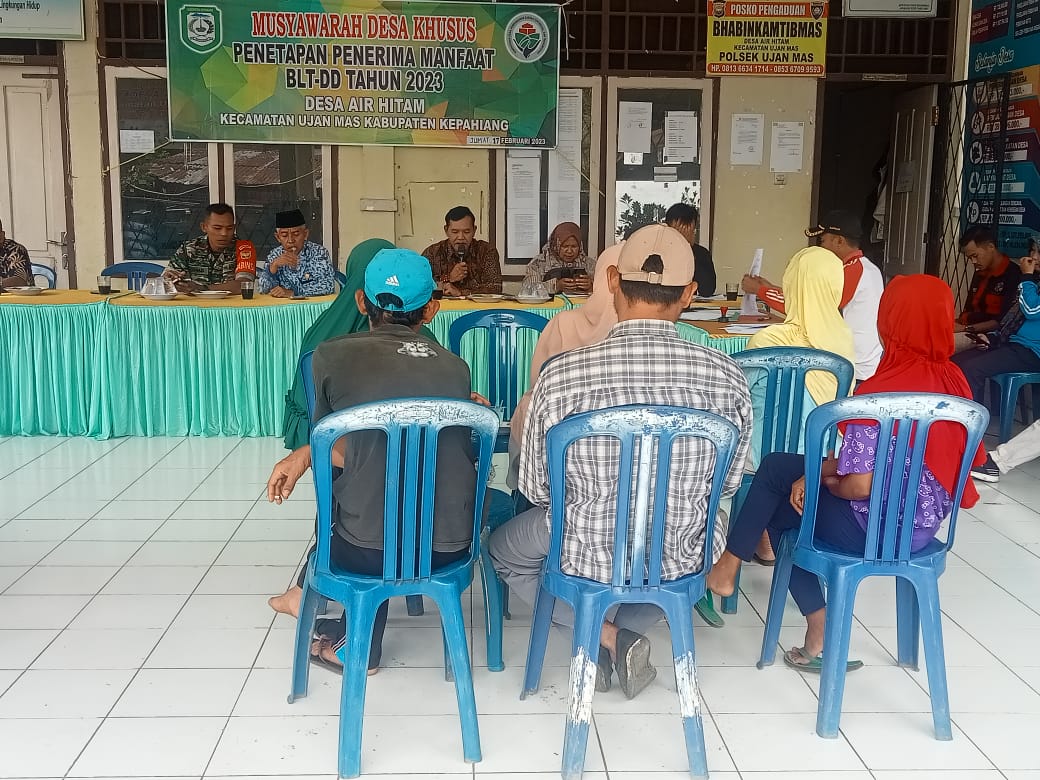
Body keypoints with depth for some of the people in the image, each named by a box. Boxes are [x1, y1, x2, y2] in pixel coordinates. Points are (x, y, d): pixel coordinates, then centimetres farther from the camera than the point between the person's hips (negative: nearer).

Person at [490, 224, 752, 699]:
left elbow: (535, 489, -7)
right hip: (681, 559, 2)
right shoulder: (726, 376, -16)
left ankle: (603, 636, 12)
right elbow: (728, 481, -1)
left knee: (502, 550, 30)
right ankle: (629, 634, 17)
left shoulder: (560, 375, -21)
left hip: (586, 557, -2)